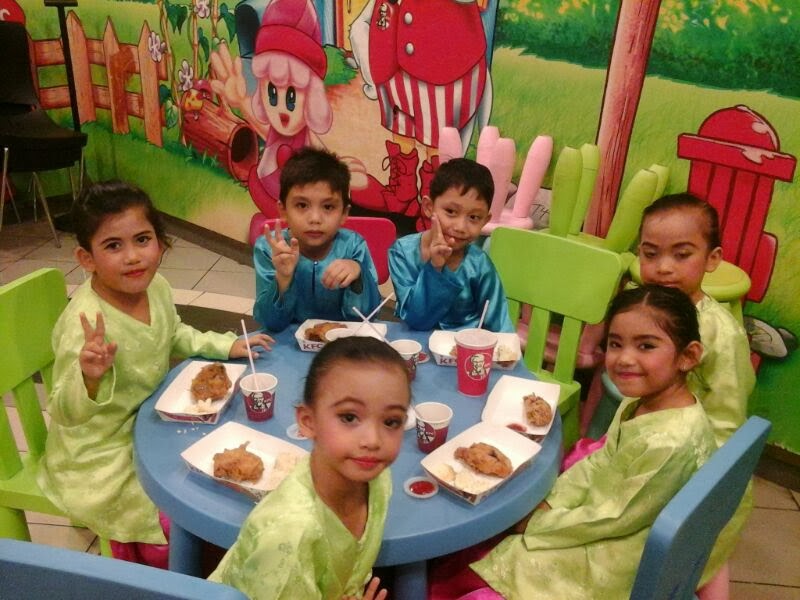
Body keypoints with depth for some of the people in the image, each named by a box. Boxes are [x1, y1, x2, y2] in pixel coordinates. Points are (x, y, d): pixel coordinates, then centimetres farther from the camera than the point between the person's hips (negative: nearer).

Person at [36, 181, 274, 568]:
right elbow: (64, 412, -28)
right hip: (102, 453, -7)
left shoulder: (157, 288, -9)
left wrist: (226, 345, 2)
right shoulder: (85, 322, -31)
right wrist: (89, 377, -48)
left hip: (149, 422, 7)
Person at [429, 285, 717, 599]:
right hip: (600, 517, 8)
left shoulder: (670, 443, -32)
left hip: (613, 564, -8)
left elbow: (615, 519, -24)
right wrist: (548, 505, -5)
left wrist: (539, 523, -13)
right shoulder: (638, 403, -4)